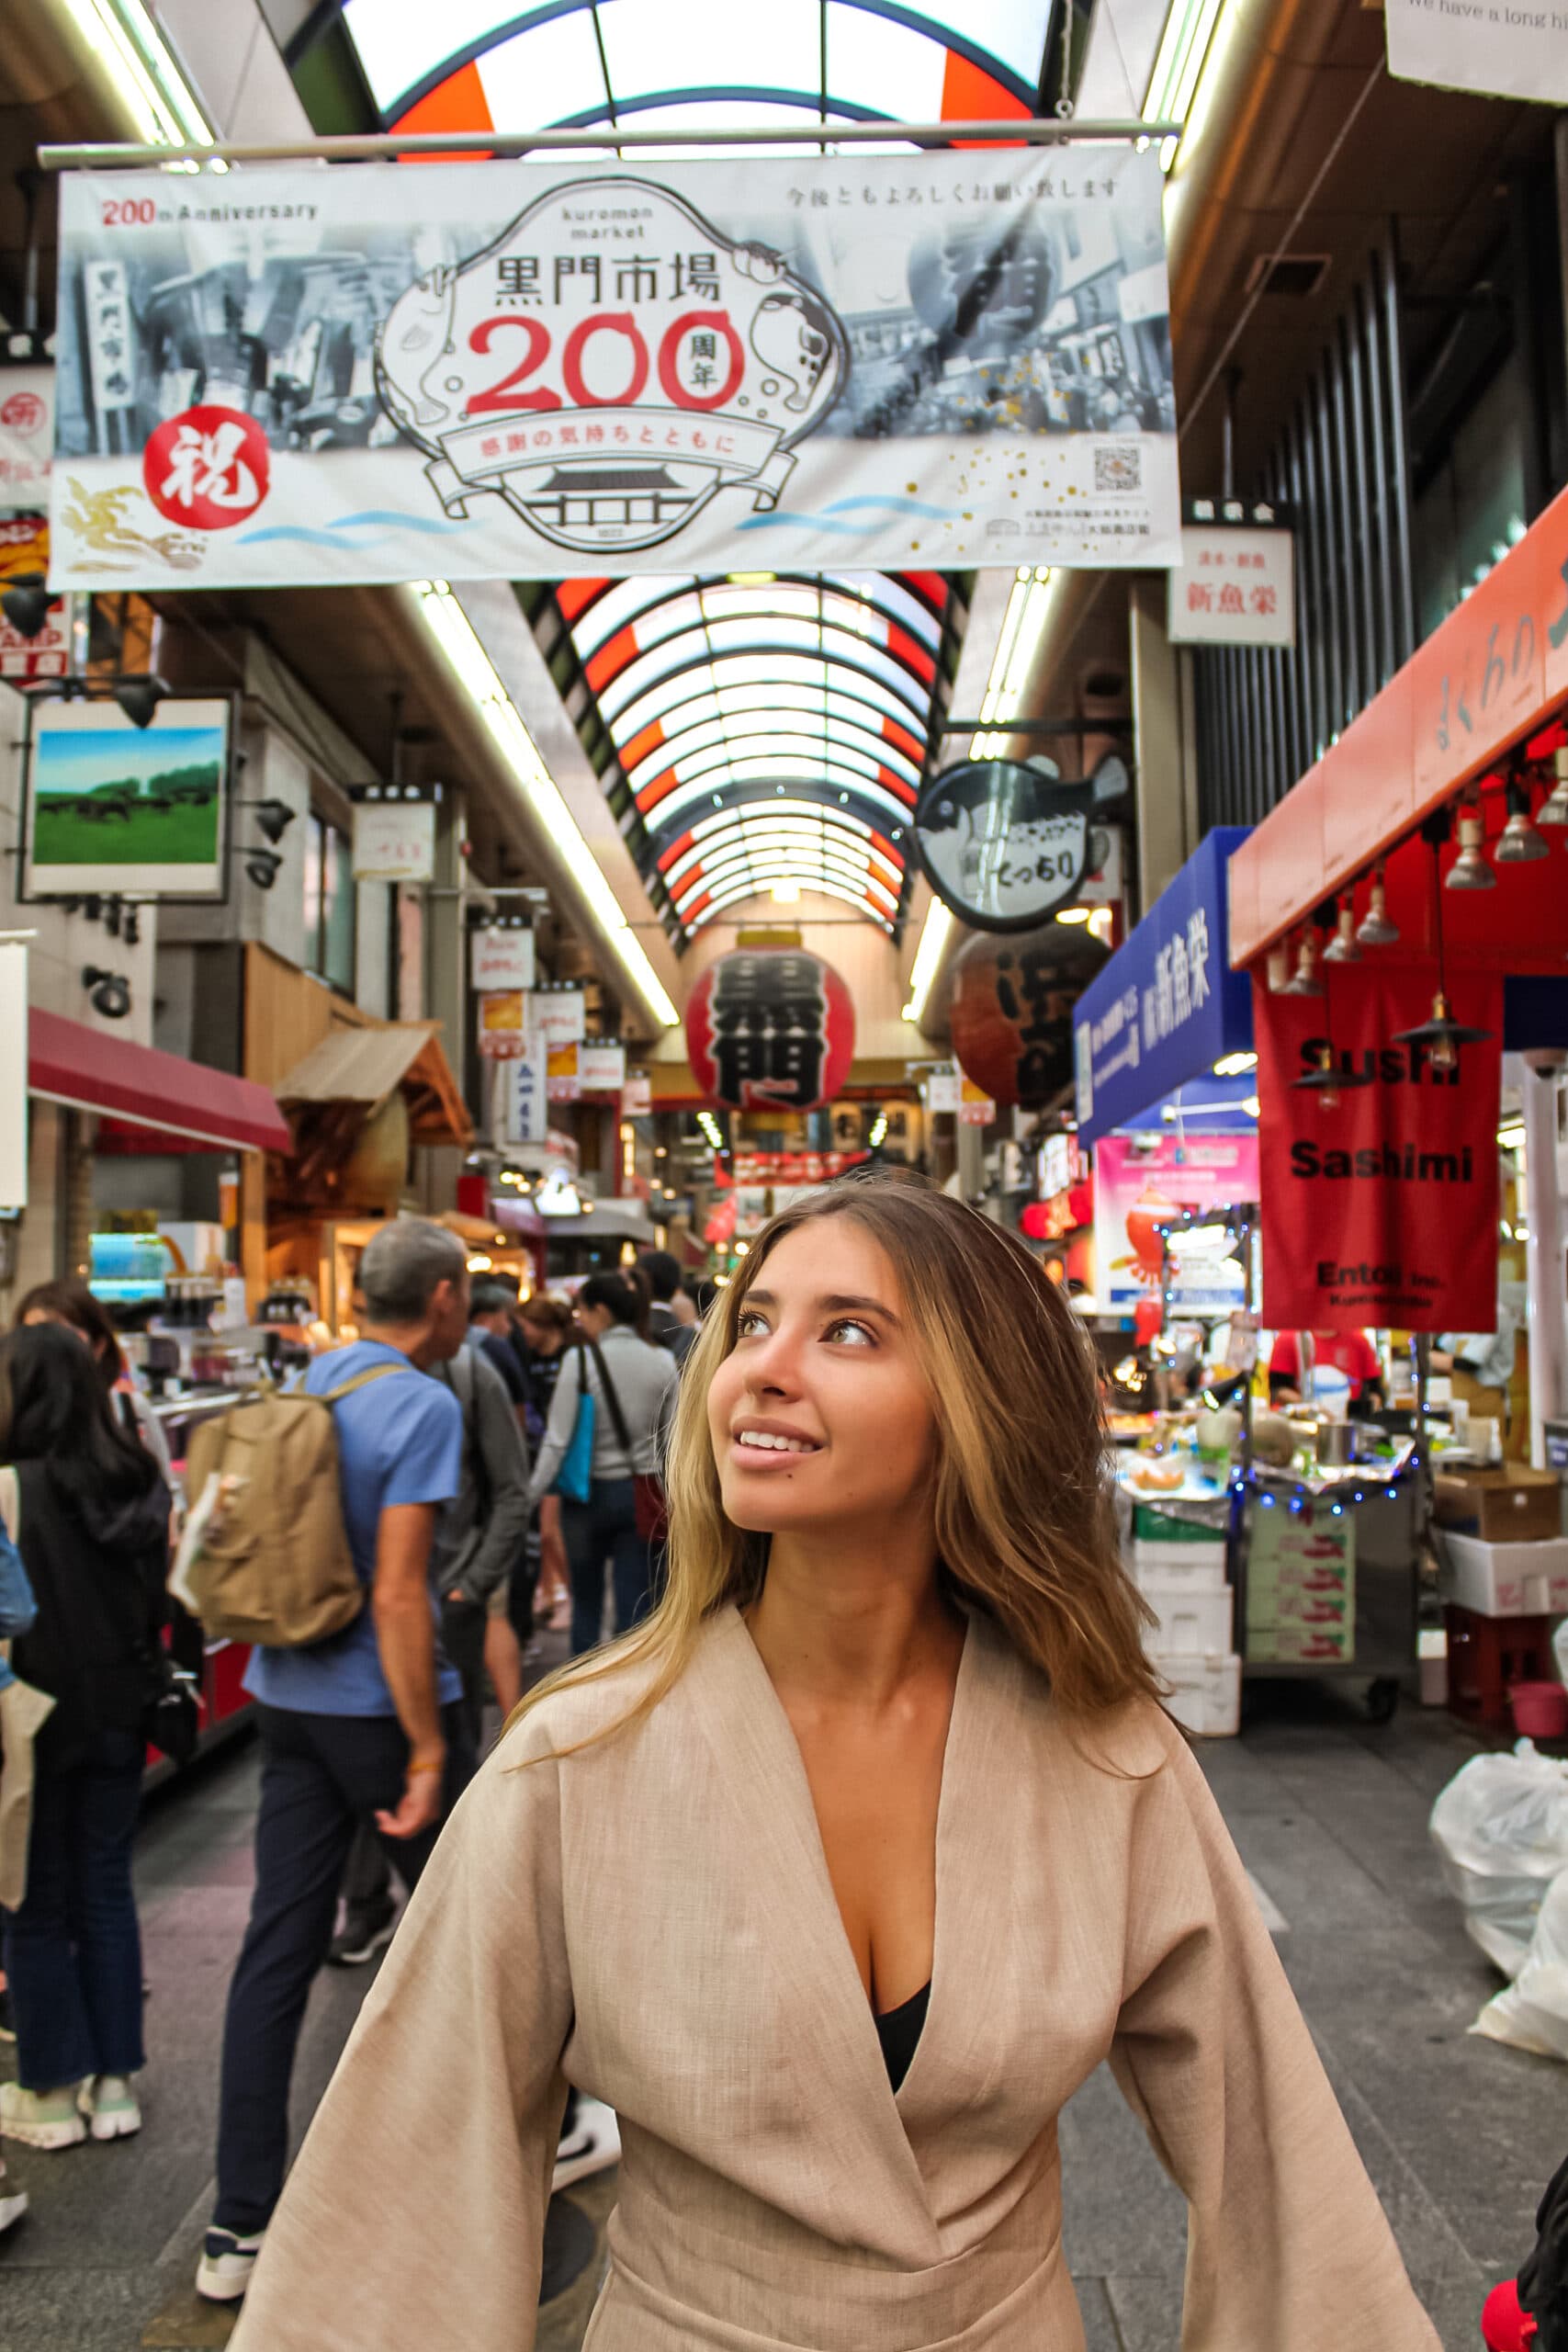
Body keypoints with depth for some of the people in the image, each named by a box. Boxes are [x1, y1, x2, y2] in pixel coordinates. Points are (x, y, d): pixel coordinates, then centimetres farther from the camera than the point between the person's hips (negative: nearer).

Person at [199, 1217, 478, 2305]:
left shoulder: (312, 1381, 5)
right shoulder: (423, 1405, -18)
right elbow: (396, 1594, -23)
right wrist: (429, 1751, -18)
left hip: (291, 1694, 7)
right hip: (383, 1702, -6)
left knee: (279, 1946, 10)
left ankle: (242, 2225, 18)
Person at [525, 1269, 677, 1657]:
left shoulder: (581, 1359, -13)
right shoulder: (662, 1361, -1)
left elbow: (558, 1440, -11)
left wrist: (532, 1494, -2)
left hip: (589, 1493, -2)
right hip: (641, 1494, 2)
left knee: (586, 1602, 15)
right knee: (633, 1605, 6)